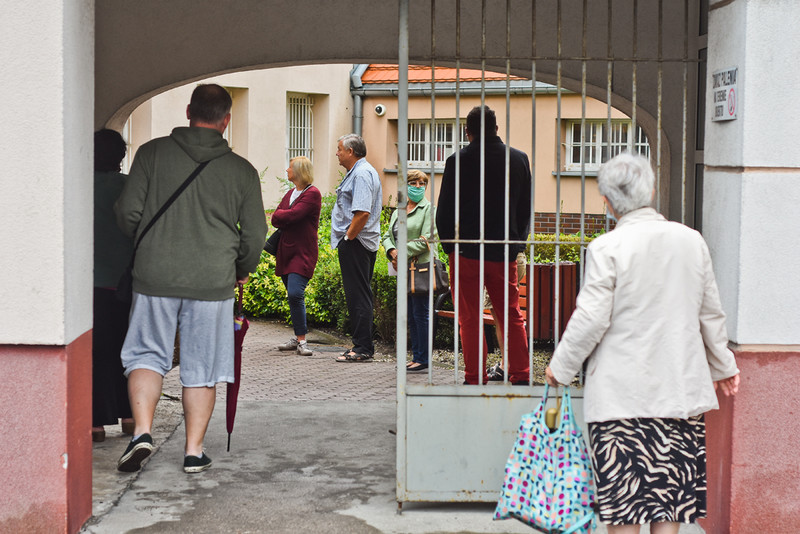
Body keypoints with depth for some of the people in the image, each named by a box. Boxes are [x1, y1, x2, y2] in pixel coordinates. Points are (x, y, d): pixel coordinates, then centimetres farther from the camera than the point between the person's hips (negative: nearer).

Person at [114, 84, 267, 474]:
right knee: (201, 368, 9)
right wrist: (242, 270, 24)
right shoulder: (241, 170, 1)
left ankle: (142, 431, -4)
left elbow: (127, 213, -1)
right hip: (213, 281, 0)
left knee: (146, 354, 12)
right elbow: (255, 235, 4)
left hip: (155, 276, 0)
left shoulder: (152, 153, -1)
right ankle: (194, 451, 12)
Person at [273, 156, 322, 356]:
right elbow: (275, 220, 10)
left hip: (303, 252, -8)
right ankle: (298, 338, 16)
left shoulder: (312, 194, -7)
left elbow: (293, 215, -19)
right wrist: (286, 218, -9)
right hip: (287, 251, 8)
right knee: (293, 296, 9)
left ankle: (301, 340, -12)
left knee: (295, 294, -17)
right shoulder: (290, 193, 18)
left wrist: (279, 215, 0)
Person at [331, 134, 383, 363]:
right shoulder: (357, 172, 19)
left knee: (358, 295, -8)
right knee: (358, 294, 12)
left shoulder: (362, 174, -15)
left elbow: (362, 213, -24)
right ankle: (362, 345, 17)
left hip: (356, 243, -11)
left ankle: (363, 348, -6)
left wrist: (348, 237, -17)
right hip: (356, 243, 11)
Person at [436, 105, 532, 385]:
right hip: (504, 253, 3)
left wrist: (450, 246, 8)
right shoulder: (519, 159, 4)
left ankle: (474, 378, 5)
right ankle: (521, 375, 11)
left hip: (467, 251, -3)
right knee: (512, 316, 11)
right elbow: (526, 209, 11)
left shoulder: (458, 161, -7)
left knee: (470, 319, 3)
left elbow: (444, 211, -3)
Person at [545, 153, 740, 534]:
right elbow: (711, 313, 12)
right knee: (669, 492, 11)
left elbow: (590, 320, -11)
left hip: (622, 393, -4)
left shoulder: (606, 248, -12)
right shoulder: (692, 240, 3)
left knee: (623, 502, 3)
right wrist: (723, 365, 26)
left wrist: (560, 367, 5)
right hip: (680, 387, 5)